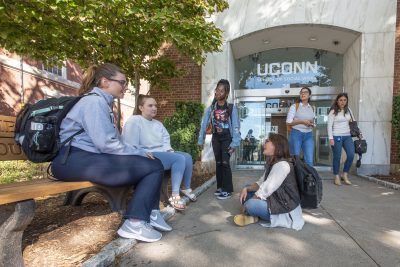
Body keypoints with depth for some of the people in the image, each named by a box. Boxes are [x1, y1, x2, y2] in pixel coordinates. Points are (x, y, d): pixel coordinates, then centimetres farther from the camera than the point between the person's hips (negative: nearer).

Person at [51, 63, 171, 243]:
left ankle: (150, 214, 6)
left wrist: (138, 153, 2)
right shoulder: (95, 101, -9)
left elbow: (113, 140, 15)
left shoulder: (103, 103, 21)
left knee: (152, 164, 5)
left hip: (88, 158, 10)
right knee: (154, 167, -16)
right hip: (76, 160, -10)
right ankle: (134, 224, -10)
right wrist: (139, 153, -10)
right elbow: (106, 143, -21)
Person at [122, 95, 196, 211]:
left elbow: (166, 139, 19)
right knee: (179, 158, -26)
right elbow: (132, 147, -16)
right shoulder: (134, 121, -8)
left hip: (162, 153, 9)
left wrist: (168, 150, -1)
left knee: (187, 156, -4)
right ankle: (175, 196, -25)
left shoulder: (157, 123, 18)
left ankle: (187, 188, 10)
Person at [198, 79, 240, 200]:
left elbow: (236, 126, -12)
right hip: (216, 138, 4)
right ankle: (220, 187, 22)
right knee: (218, 163, 10)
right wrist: (201, 140, -2)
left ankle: (227, 189, 3)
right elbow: (204, 124, 0)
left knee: (225, 163, -9)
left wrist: (234, 143, -17)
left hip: (227, 138, -3)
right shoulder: (211, 108, -1)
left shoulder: (231, 108, -10)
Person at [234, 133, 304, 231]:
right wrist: (246, 189, -12)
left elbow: (266, 190, -25)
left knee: (250, 205, -29)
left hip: (285, 208, -10)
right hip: (275, 199, 10)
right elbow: (261, 183, 7)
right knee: (247, 190, 9)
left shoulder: (282, 165, -25)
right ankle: (251, 215, -6)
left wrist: (246, 205, -15)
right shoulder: (272, 163, 8)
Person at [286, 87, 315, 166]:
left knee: (310, 160, -1)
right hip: (296, 134, -4)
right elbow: (288, 122, -6)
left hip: (309, 135, 4)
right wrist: (301, 121, -15)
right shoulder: (294, 106, -1)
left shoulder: (312, 108, 14)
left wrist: (312, 124, -1)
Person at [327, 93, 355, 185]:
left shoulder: (348, 110, 10)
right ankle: (336, 177, 14)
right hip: (336, 136, -4)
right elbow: (329, 125, -7)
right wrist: (331, 138, -13)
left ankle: (345, 174, 12)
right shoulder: (333, 112, -5)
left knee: (351, 155, -6)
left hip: (347, 136, 5)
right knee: (337, 157, 0)